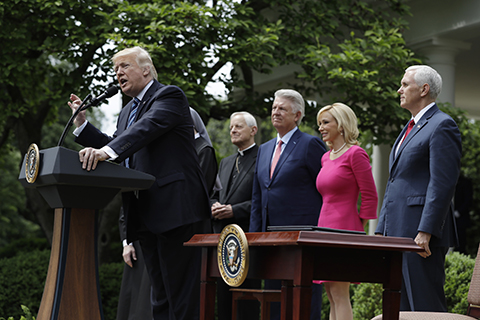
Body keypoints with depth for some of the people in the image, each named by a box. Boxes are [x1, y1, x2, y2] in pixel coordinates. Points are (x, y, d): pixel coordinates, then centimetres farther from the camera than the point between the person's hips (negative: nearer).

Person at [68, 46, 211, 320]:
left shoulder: (169, 96, -4)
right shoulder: (128, 112, 25)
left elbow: (147, 128, -22)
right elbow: (116, 148, 20)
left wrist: (105, 151, -36)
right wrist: (81, 121, 13)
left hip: (176, 210, -9)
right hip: (146, 216, 9)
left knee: (181, 295, -10)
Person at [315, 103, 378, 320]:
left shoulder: (355, 154, -8)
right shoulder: (326, 157, 16)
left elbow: (370, 197, -9)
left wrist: (356, 232, -8)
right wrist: (321, 228, 15)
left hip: (343, 230, -8)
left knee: (339, 294, -10)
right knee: (332, 297, 8)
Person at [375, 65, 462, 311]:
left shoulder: (442, 126, -8)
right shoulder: (410, 128, 23)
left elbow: (443, 183, -17)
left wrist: (426, 231, -22)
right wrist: (381, 230, 18)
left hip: (422, 236, -10)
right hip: (397, 232, 10)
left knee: (426, 306, -9)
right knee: (399, 307, 10)